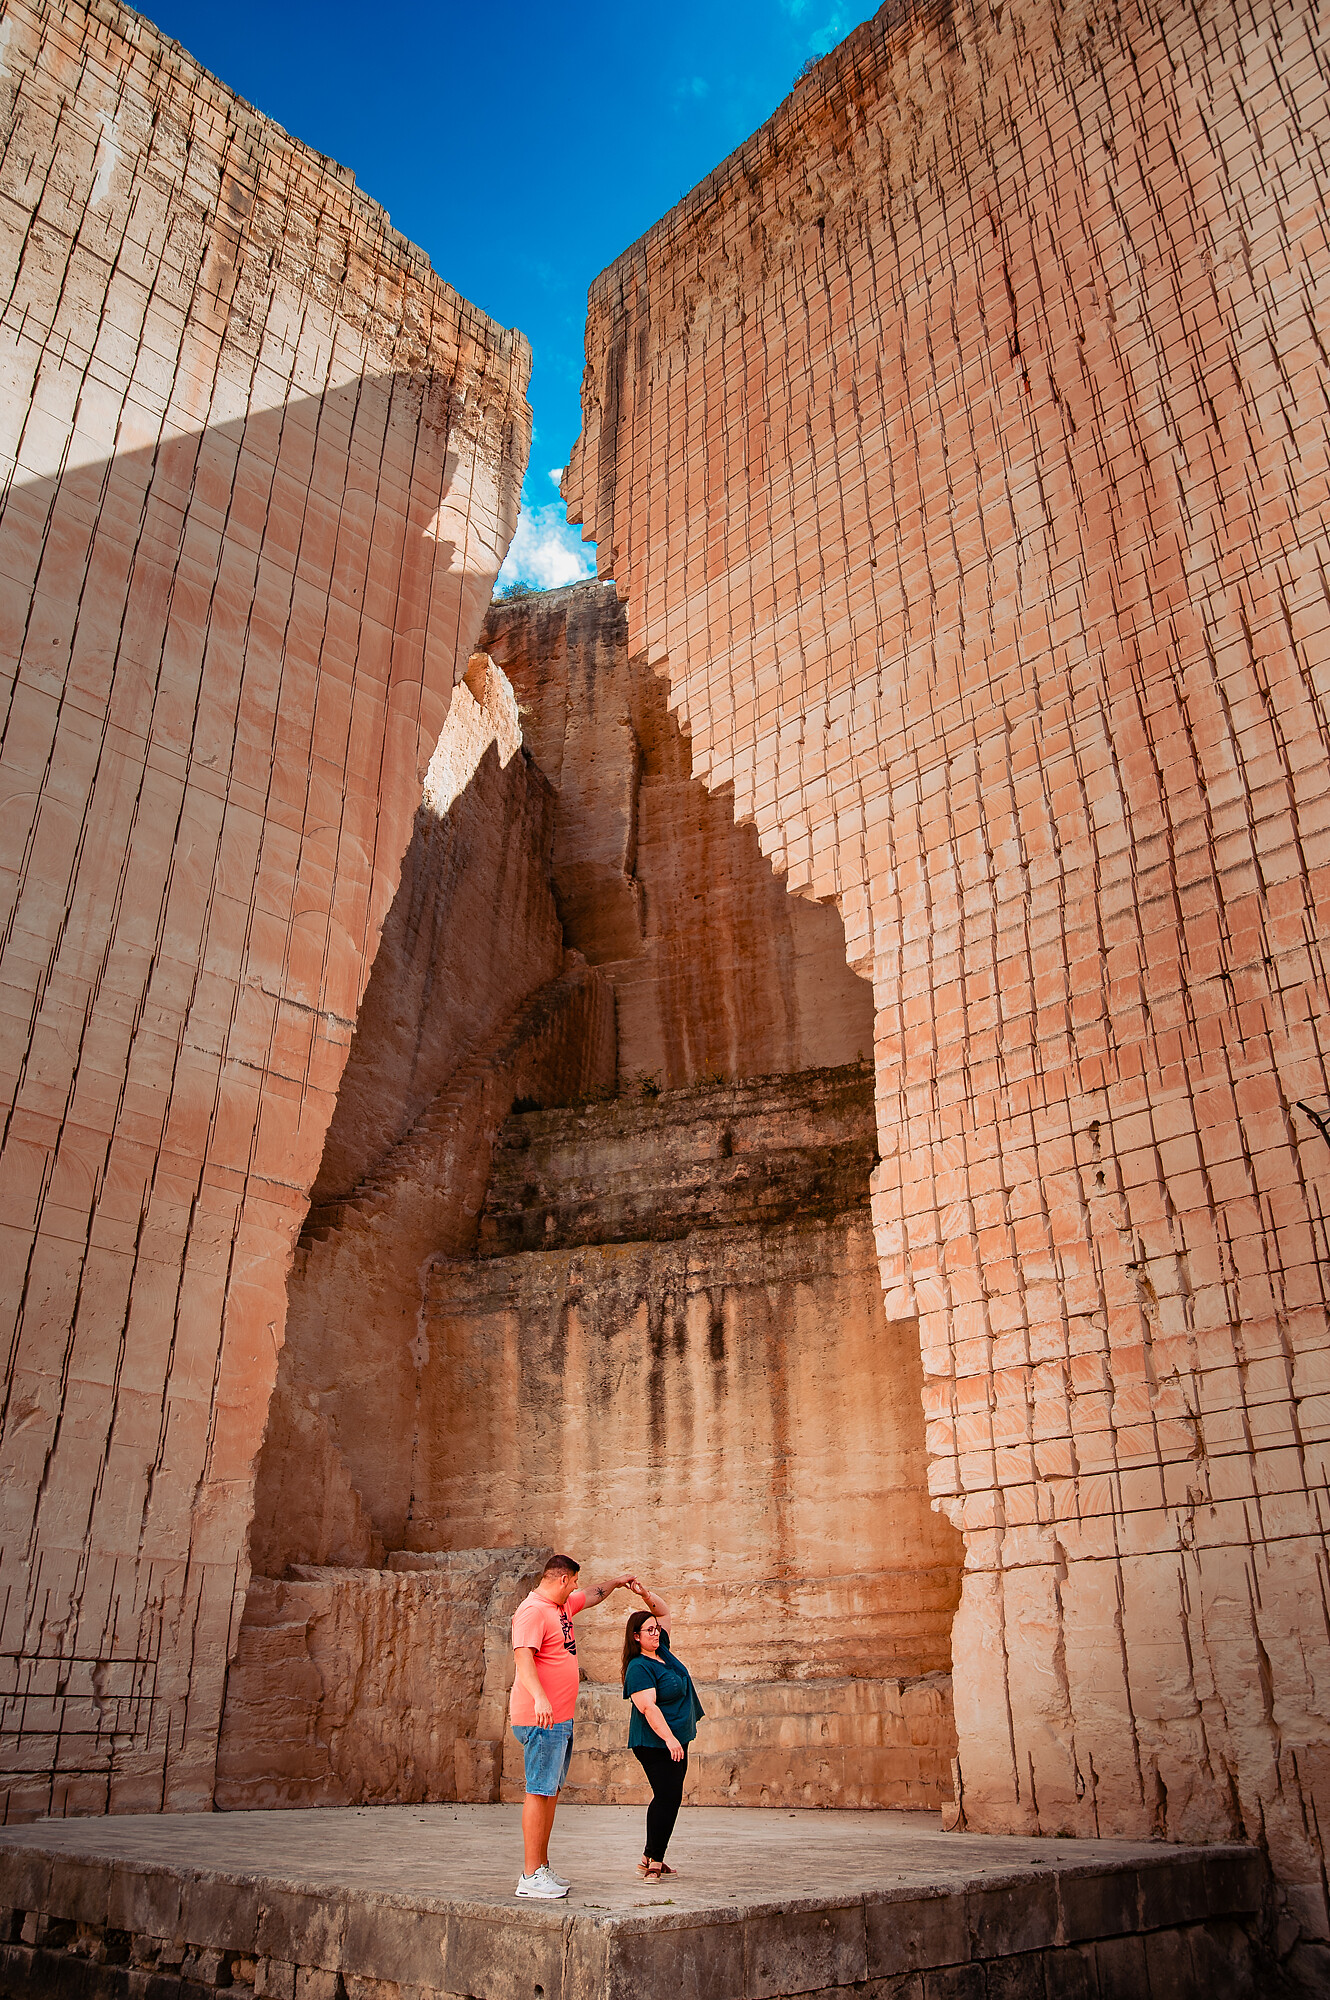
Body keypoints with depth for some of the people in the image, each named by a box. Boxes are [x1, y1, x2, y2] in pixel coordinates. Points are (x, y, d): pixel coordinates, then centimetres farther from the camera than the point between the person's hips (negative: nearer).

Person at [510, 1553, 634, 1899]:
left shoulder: (563, 1605, 16)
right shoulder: (533, 1610, -15)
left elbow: (591, 1596, 37)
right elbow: (523, 1656, -28)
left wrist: (614, 1583, 42)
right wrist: (539, 1697, -39)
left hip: (561, 1719, 10)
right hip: (542, 1719, -10)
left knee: (552, 1791, 13)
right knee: (539, 1792, -8)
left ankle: (542, 1868, 20)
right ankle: (530, 1876, -4)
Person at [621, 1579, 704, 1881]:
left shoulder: (661, 1650, 8)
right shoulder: (638, 1668, -16)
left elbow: (664, 1610, 17)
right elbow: (648, 1707, -24)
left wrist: (645, 1593, 2)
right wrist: (669, 1739, -30)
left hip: (675, 1740, 9)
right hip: (655, 1744, -9)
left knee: (669, 1798, 11)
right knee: (668, 1797, -9)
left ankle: (651, 1858, 19)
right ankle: (653, 1860, 0)